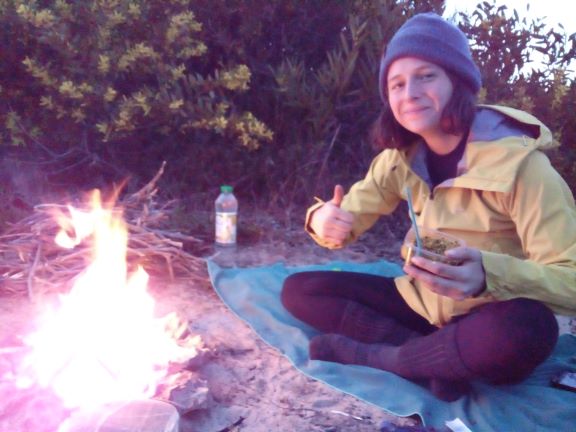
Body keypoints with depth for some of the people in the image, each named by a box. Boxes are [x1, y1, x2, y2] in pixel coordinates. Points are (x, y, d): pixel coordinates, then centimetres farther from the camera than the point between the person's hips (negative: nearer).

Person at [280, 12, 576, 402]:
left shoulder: (518, 162, -20)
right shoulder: (401, 157, -2)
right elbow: (349, 215, -1)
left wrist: (489, 274, -44)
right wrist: (325, 220, -26)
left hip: (496, 327, -5)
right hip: (423, 304, 5)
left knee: (527, 327, -40)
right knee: (299, 290, -5)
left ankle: (370, 355, -17)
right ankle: (440, 359, -16)